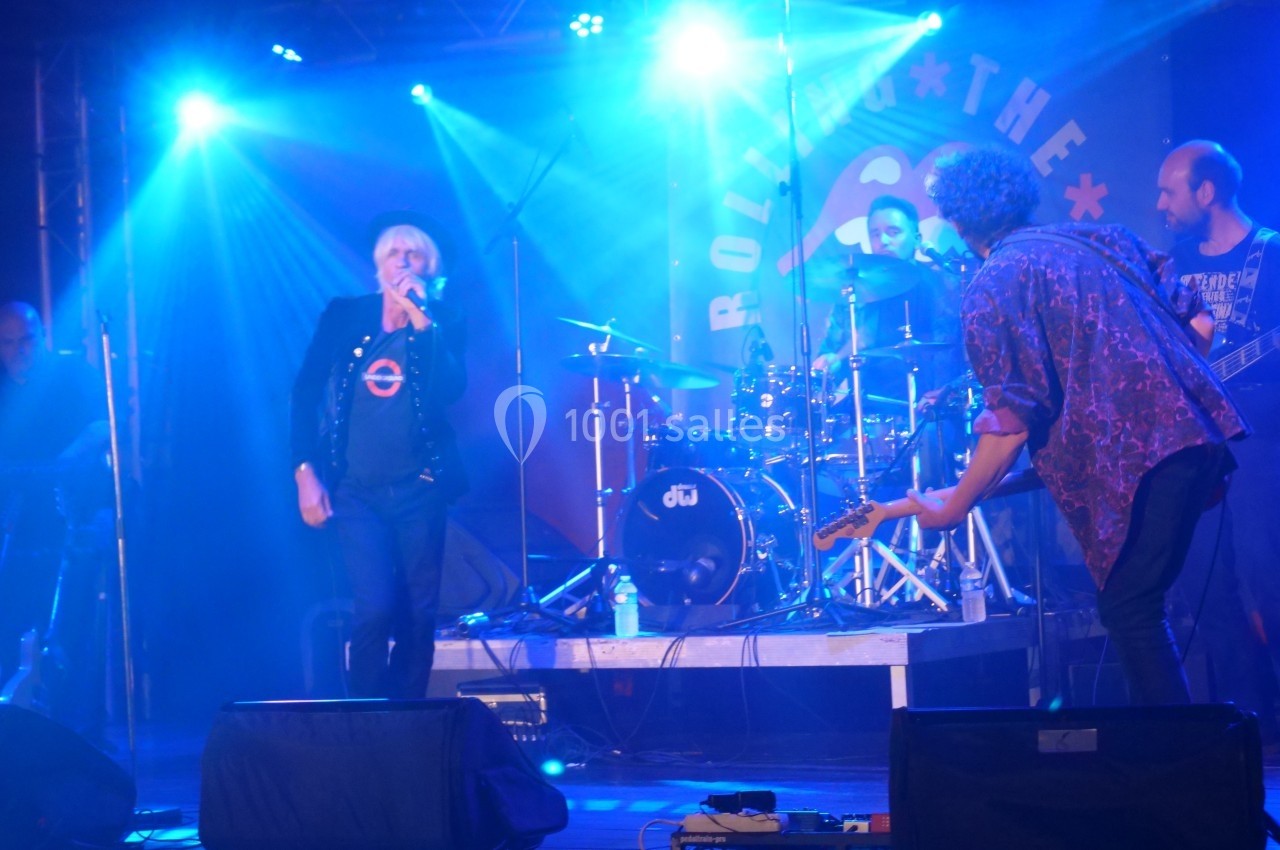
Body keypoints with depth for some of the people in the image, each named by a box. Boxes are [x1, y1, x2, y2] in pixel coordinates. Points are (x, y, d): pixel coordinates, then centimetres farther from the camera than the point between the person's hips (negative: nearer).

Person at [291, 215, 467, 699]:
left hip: (418, 489, 1)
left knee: (418, 614, 3)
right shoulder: (344, 317, 4)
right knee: (375, 607, -12)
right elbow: (305, 392, 4)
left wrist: (421, 319, -17)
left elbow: (450, 391, -13)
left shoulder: (442, 322, 4)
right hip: (357, 490, -1)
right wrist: (305, 471, -4)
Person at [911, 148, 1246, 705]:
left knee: (1129, 611, 1)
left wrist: (955, 506, 4)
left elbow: (1014, 421, -7)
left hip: (1134, 451, -8)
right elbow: (1201, 325, 16)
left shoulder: (991, 289, 0)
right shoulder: (1100, 237, 21)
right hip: (1202, 425, 8)